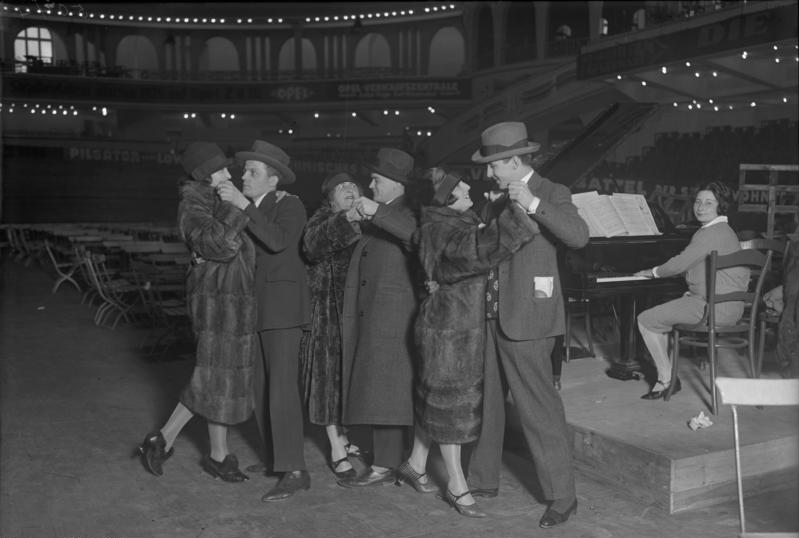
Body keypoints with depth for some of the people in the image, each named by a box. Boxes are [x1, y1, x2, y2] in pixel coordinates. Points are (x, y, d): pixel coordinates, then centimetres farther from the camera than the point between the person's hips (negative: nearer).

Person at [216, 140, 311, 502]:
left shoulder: (290, 207, -11)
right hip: (252, 306, 8)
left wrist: (243, 205, -29)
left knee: (282, 385, -12)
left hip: (281, 304, -8)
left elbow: (278, 241, -29)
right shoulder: (249, 207, 9)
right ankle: (278, 456, 22)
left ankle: (295, 472, -9)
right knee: (259, 384, 11)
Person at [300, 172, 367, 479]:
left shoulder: (367, 220, 12)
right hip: (329, 310, -5)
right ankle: (337, 451, 5)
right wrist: (347, 219, -35)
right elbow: (312, 245, -26)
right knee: (329, 372, -2)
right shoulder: (323, 218, -3)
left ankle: (343, 437, 27)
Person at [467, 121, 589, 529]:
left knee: (539, 409, -2)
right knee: (485, 400, 16)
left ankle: (562, 496, 12)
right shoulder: (498, 199, 15)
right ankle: (483, 480, 32)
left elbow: (578, 236, -25)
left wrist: (534, 205, -32)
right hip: (492, 313, 8)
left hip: (526, 318, -8)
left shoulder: (552, 193, -8)